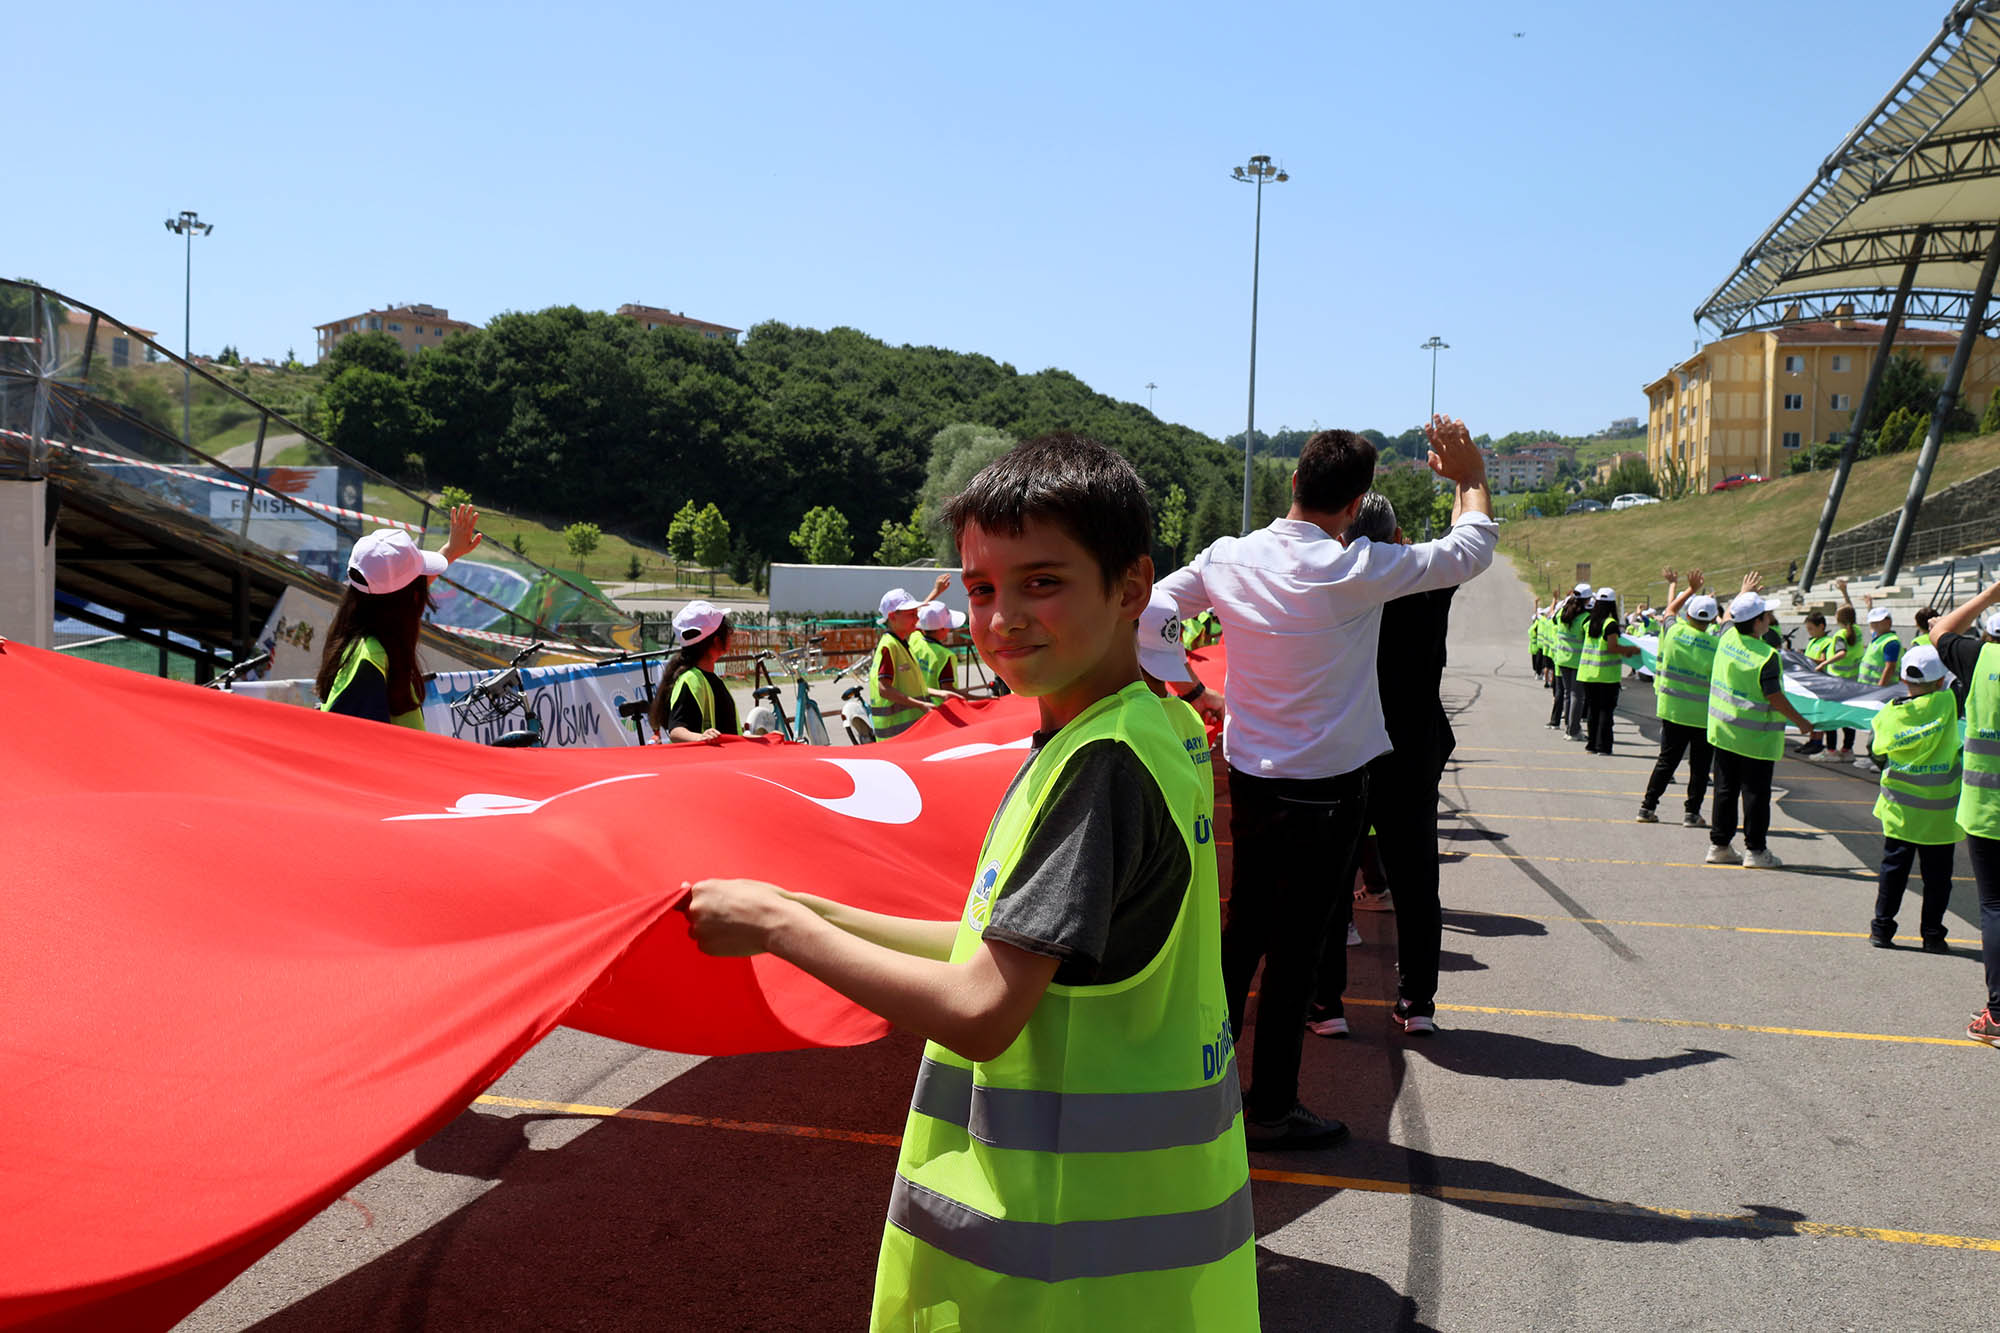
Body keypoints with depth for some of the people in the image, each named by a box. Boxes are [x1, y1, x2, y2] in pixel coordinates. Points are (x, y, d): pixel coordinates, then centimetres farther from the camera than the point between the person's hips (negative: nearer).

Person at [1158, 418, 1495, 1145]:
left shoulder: (1229, 558, -5)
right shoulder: (1355, 571, -19)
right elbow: (1469, 551, -5)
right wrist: (1470, 478, 12)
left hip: (1249, 777, 6)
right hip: (1324, 790, -6)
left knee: (1243, 927, 18)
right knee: (1296, 946, 5)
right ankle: (1272, 1107, 16)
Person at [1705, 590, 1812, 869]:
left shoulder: (1728, 637, -3)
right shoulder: (1767, 655, -20)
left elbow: (1729, 616, 22)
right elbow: (1775, 698, -17)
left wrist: (1743, 593, 37)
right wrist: (1801, 722, -3)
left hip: (1723, 729, 6)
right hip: (1756, 736, -6)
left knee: (1725, 789, 13)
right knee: (1756, 793, 3)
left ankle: (1719, 845, 18)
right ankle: (1755, 850, 8)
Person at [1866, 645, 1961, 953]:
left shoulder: (1890, 712, -6)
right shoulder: (1947, 703, -15)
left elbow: (1877, 751, 4)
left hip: (1899, 809, 2)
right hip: (1940, 811, -2)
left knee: (1894, 867, 12)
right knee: (1937, 873, 8)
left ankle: (1881, 928, 15)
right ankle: (1932, 934, 13)